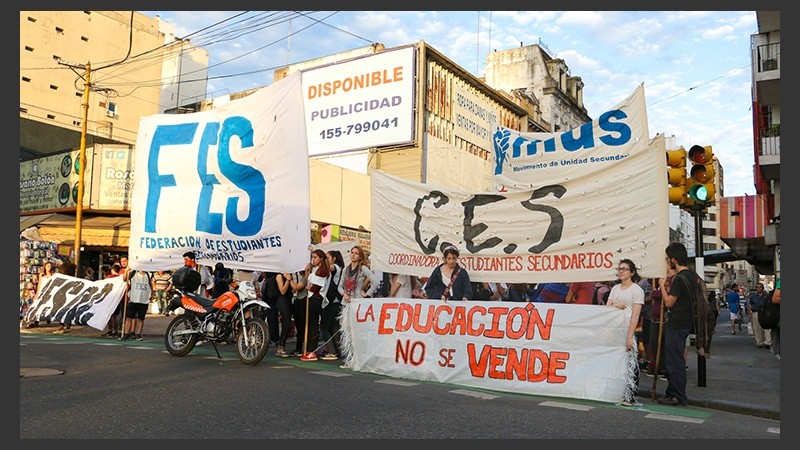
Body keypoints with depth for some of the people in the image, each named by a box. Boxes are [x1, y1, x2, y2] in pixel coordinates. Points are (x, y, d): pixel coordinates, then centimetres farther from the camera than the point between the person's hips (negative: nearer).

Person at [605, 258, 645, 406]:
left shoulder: (637, 289, -2)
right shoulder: (615, 288, 16)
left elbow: (635, 315, -9)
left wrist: (629, 336, -16)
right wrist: (616, 305, -7)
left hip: (628, 330, -6)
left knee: (630, 364, -8)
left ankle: (630, 396, -3)